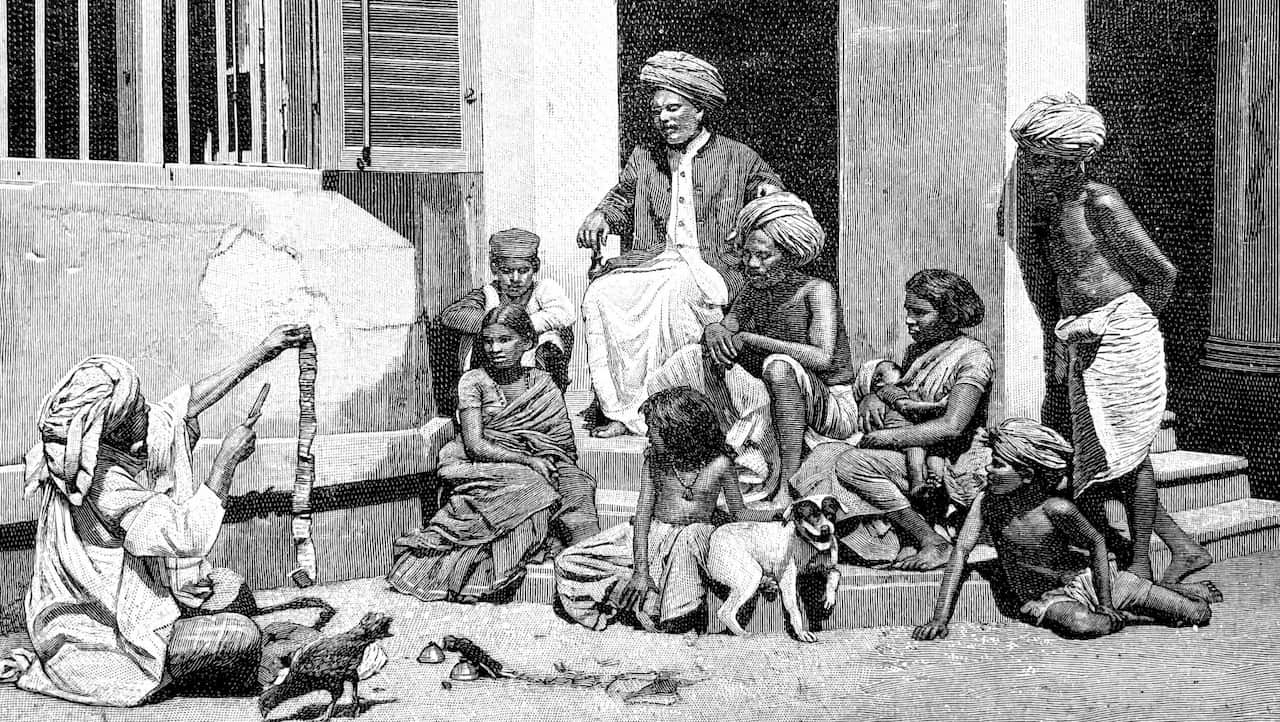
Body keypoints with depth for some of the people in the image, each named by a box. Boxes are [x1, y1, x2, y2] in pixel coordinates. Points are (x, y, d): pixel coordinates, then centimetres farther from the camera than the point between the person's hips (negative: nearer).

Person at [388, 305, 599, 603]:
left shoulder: (542, 383, 10)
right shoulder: (473, 381, 1)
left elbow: (565, 449, 6)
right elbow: (475, 445, -10)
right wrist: (528, 460, -17)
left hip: (538, 469, 3)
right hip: (487, 469, -3)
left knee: (578, 486, -28)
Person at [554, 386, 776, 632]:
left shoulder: (718, 464, -8)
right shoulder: (654, 462, -2)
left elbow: (739, 514, 3)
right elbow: (643, 514, -8)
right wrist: (640, 570, -19)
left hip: (695, 536, -2)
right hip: (651, 533, 2)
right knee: (568, 563, -13)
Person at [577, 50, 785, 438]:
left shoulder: (737, 158, 9)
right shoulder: (643, 159, 19)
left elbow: (771, 187, 16)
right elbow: (621, 199, 28)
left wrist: (771, 191, -8)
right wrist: (601, 215, 6)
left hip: (711, 267, -4)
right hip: (652, 261, 4)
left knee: (673, 295, -38)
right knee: (600, 295, -25)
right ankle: (617, 407, -23)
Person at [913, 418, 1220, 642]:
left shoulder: (1056, 510, -26)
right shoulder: (986, 502, -18)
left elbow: (1096, 543, -11)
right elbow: (961, 552, -19)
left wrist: (1106, 604, -13)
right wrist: (940, 618, -25)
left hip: (1086, 578, -2)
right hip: (1049, 599, 2)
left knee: (1200, 615, -7)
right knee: (1080, 625, -37)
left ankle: (1190, 591, 31)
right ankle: (1126, 617, -3)